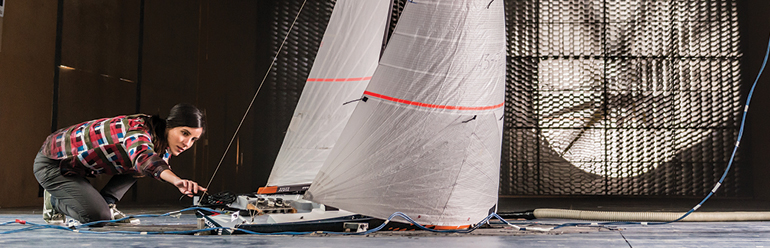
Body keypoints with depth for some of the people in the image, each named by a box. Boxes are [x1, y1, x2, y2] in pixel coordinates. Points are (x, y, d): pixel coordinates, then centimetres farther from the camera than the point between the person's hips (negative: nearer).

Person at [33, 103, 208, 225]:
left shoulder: (164, 143, -6)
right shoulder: (139, 130, -34)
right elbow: (144, 158, -58)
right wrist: (177, 180, -75)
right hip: (52, 163, -8)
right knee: (98, 217, -19)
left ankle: (107, 202, 2)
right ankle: (55, 201, 8)